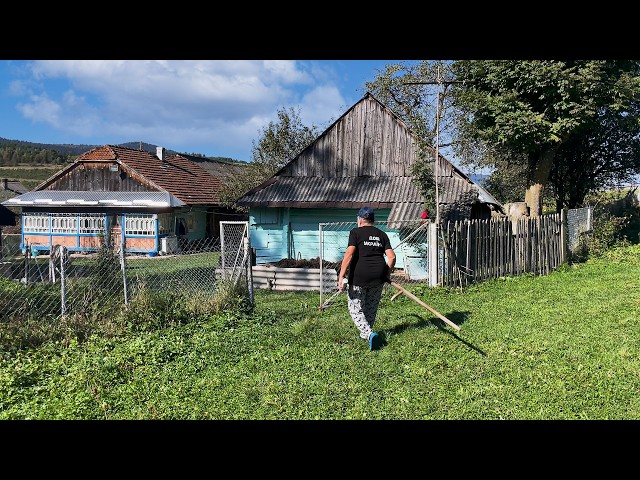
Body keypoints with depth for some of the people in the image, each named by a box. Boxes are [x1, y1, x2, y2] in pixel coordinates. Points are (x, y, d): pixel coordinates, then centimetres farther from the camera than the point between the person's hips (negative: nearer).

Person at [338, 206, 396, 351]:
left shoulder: (355, 232, -1)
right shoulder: (382, 234, 12)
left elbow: (349, 254, -14)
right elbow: (392, 257, 6)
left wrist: (341, 276, -14)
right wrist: (387, 274, 19)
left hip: (359, 276, -5)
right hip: (378, 276, 5)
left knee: (355, 309, 5)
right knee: (371, 308, 19)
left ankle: (369, 334, -13)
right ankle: (365, 334, 32)